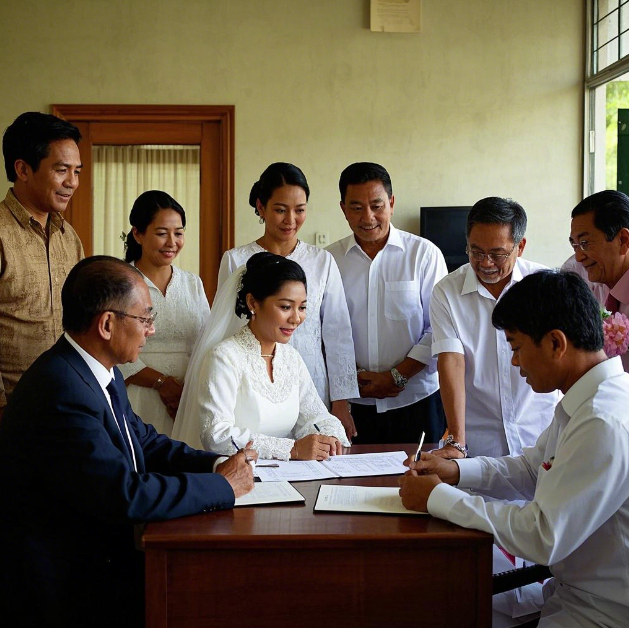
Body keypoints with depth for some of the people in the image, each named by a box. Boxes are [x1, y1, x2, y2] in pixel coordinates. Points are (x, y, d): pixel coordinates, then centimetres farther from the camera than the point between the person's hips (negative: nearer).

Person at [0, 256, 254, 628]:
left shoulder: (101, 373, 5)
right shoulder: (62, 391, -26)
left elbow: (145, 442, 16)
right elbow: (126, 495, -28)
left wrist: (216, 465, -2)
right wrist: (224, 486, -17)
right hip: (66, 584, -9)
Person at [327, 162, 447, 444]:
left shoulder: (424, 254, 0)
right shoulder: (330, 260, 5)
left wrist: (397, 376, -10)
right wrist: (353, 378, -7)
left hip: (417, 400, -1)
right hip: (354, 404, 1)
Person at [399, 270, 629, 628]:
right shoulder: (581, 403, 5)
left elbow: (543, 538, -27)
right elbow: (533, 468, 18)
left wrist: (438, 498, -18)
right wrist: (456, 471, 4)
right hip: (571, 590, 9)